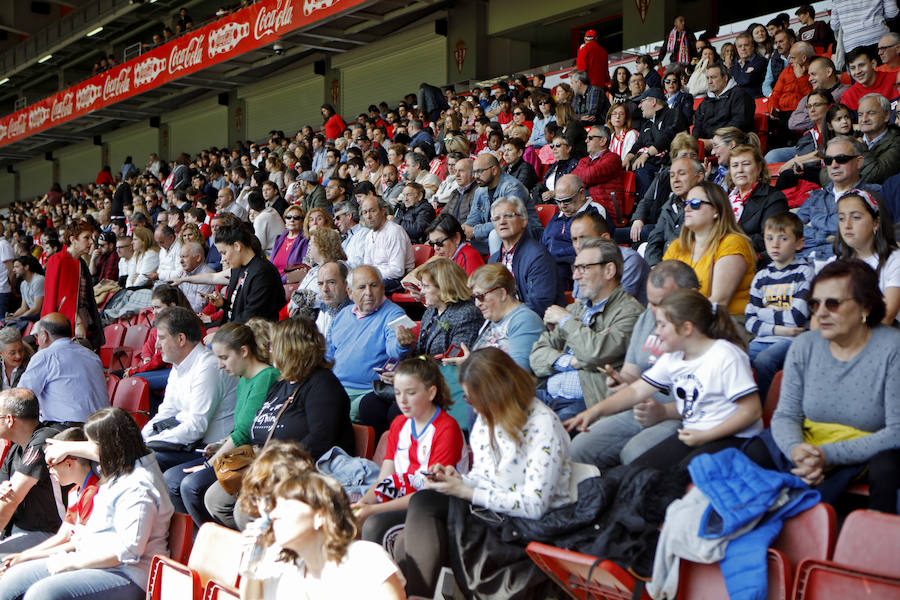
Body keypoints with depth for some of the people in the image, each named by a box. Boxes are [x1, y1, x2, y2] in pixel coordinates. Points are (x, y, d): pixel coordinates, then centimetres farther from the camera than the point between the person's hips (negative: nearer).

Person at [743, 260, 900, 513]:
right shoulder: (804, 346, -2)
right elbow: (786, 414, -1)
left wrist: (828, 454, -26)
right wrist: (796, 450, -26)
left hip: (869, 451, -3)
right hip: (809, 443, 4)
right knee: (754, 453, -18)